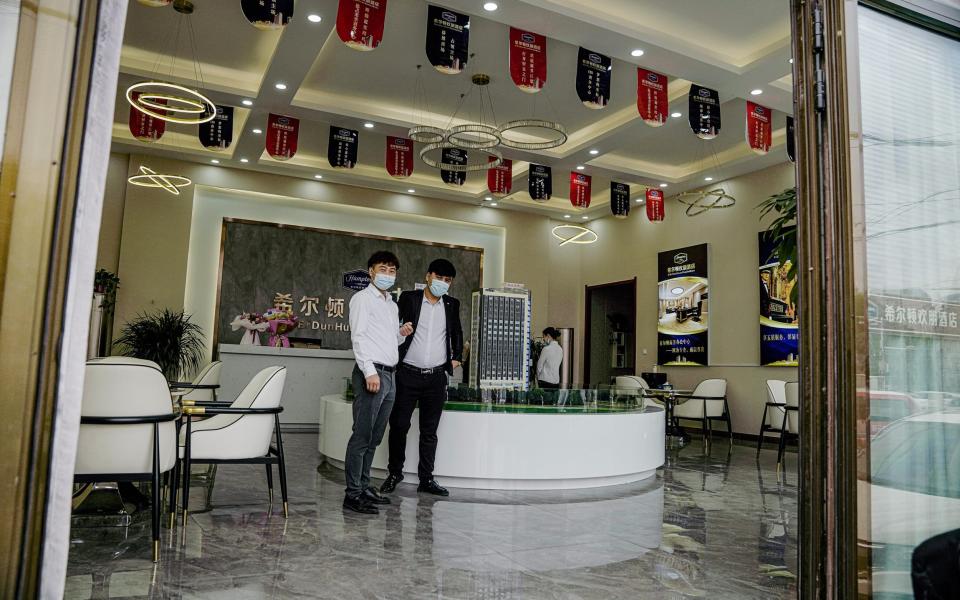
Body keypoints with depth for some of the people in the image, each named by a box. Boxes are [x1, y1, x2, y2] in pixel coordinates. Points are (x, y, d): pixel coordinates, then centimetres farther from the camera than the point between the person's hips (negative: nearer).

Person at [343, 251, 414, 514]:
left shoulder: (392, 305, 23)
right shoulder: (362, 298, -1)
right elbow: (358, 336, -10)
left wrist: (402, 333, 6)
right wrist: (370, 371, -20)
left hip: (389, 375, 8)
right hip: (371, 373, -8)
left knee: (374, 438, 11)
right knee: (362, 436, -8)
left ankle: (364, 486, 18)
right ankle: (353, 493, -4)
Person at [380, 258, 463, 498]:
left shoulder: (452, 304, 8)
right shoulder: (408, 298, -1)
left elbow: (457, 333, 21)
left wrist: (457, 357, 14)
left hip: (436, 377, 2)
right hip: (408, 375, -2)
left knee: (430, 431, 9)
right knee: (399, 425, 4)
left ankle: (426, 479, 18)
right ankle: (395, 472, 23)